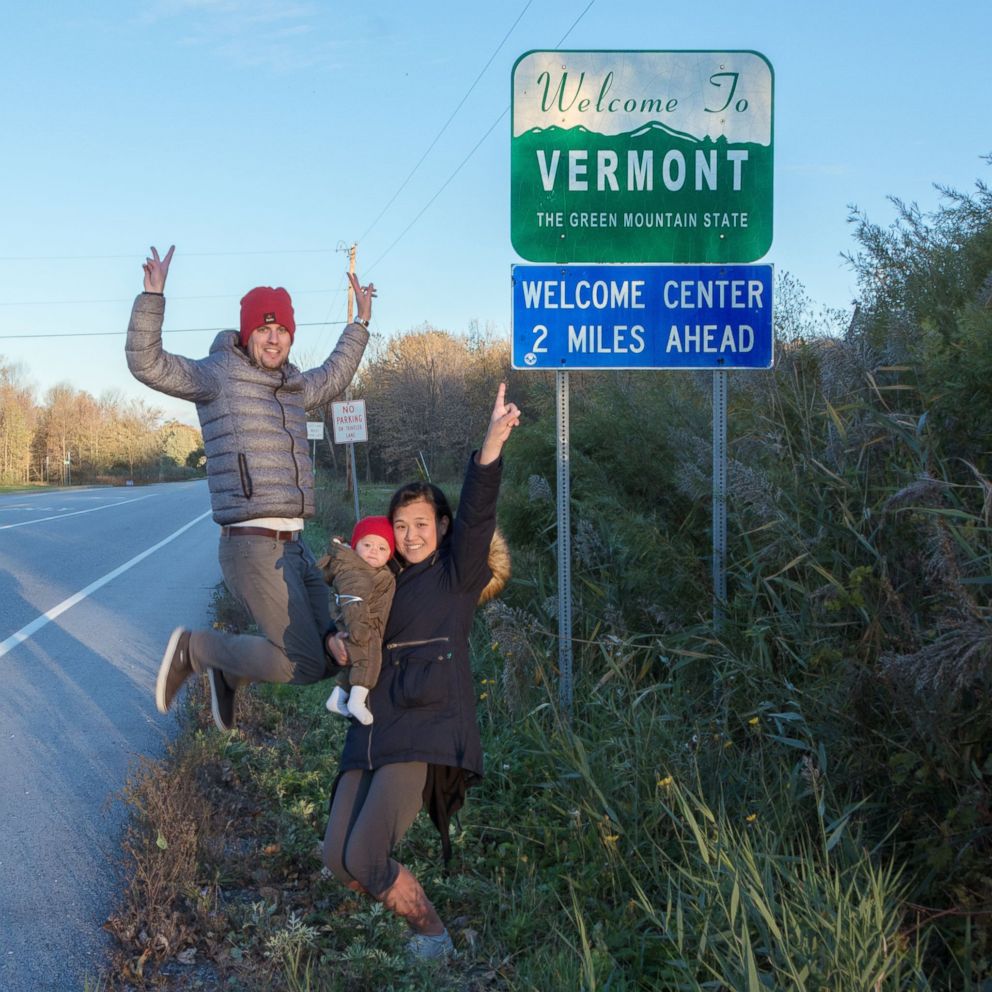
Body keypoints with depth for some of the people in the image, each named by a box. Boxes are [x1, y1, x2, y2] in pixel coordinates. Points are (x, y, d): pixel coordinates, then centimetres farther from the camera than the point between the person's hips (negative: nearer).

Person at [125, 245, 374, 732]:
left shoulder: (293, 385, 18)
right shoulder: (218, 375, -3)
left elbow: (333, 378, 39)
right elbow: (146, 363, -15)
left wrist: (361, 322, 40)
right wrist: (153, 295, -24)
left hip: (293, 545, 8)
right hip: (253, 546, -8)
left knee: (330, 654, 11)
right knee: (305, 665, -12)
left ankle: (229, 667, 29)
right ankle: (196, 647, 6)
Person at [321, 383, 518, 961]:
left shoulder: (456, 574, 3)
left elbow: (477, 514, -12)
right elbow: (349, 619, 30)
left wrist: (493, 442, -27)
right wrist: (336, 637, 4)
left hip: (427, 735, -7)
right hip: (370, 737, 7)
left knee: (364, 859, -16)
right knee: (338, 858, -3)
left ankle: (435, 937, 7)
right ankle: (418, 916, 20)